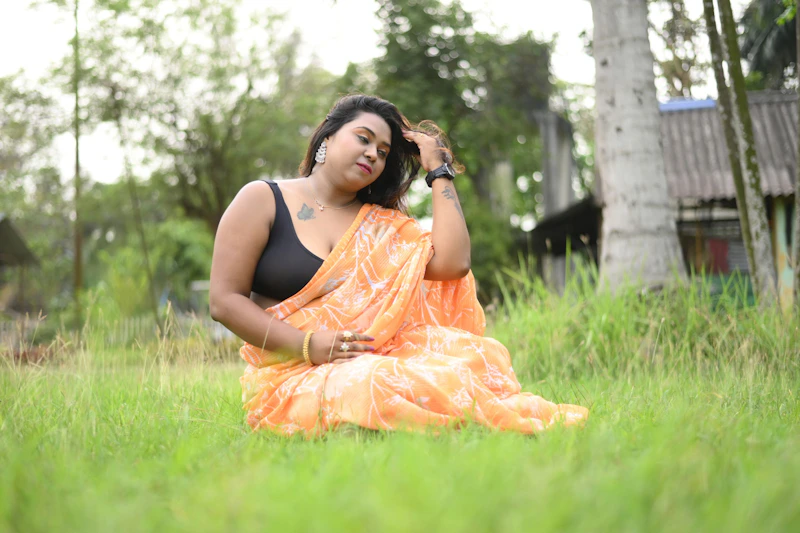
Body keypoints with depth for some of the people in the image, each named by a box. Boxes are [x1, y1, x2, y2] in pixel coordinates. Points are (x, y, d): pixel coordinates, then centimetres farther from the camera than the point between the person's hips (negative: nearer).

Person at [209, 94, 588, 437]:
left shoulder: (383, 226, 19)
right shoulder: (262, 200, 7)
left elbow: (452, 263, 2)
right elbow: (224, 301, -1)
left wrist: (440, 171, 9)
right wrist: (307, 345, -13)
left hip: (373, 360, 5)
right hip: (292, 377, -5)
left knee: (473, 354, -25)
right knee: (375, 387, -37)